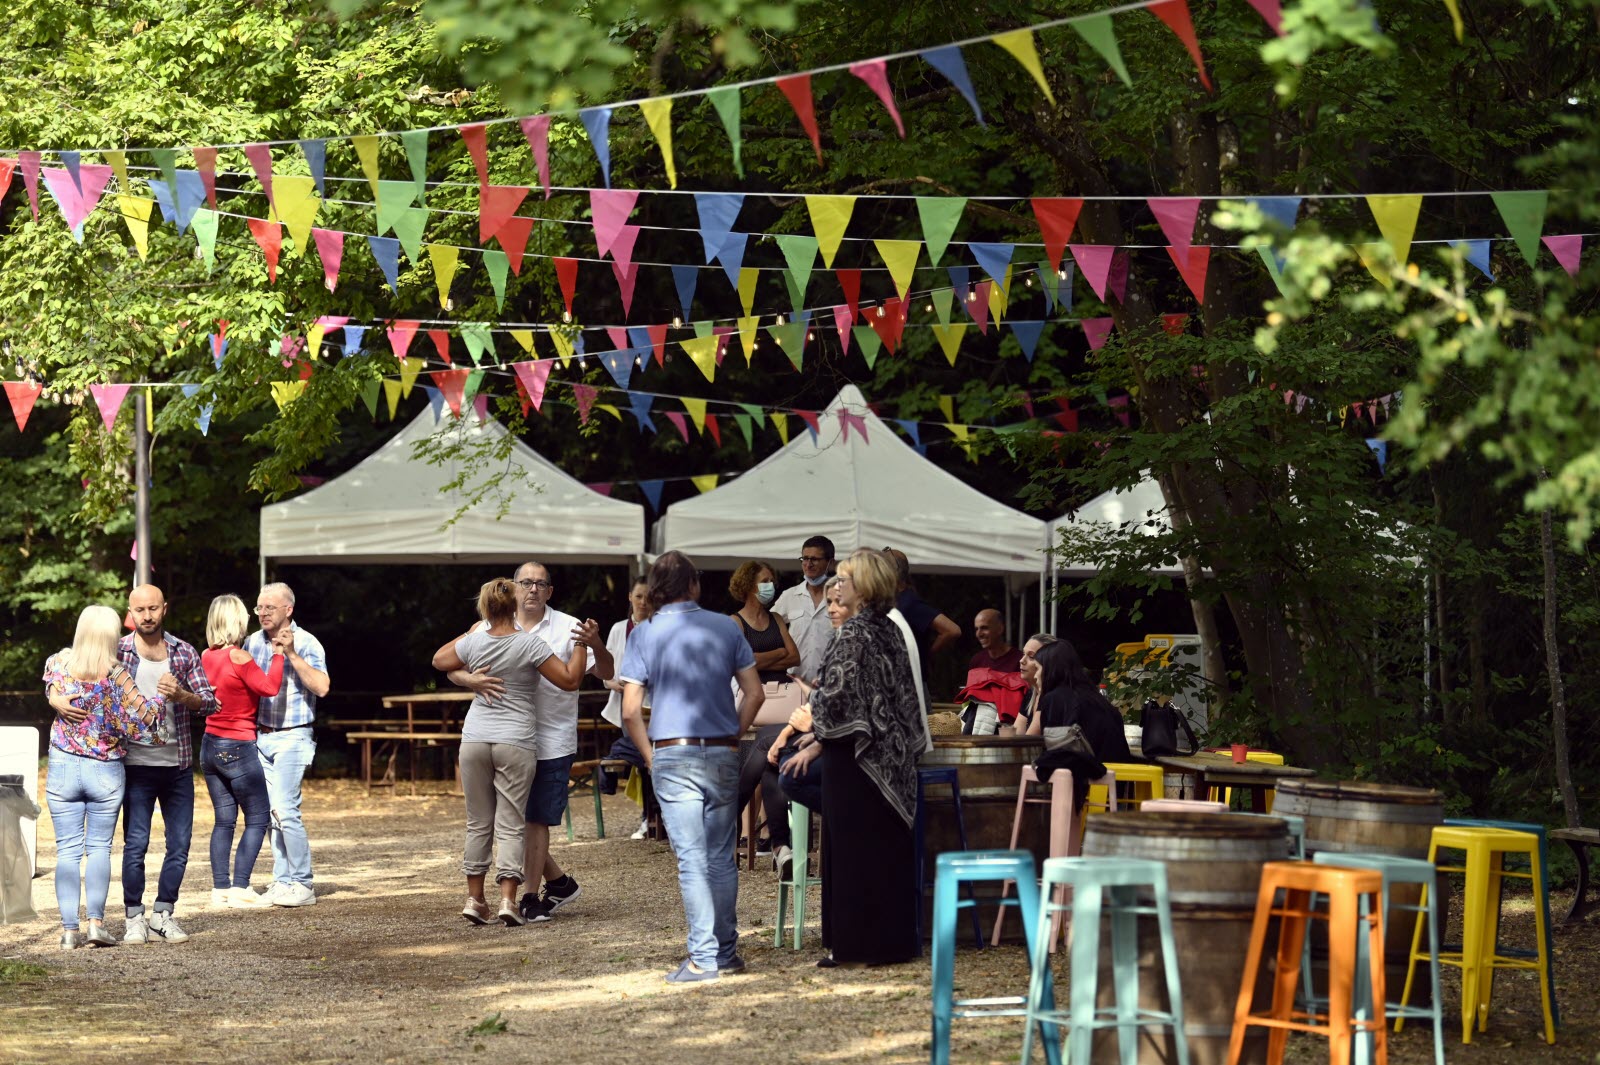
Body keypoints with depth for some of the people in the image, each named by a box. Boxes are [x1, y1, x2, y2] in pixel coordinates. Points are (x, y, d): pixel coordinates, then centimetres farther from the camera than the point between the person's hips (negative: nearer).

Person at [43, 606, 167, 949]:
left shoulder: (59, 663, -4)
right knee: (99, 846, 8)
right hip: (106, 770, -2)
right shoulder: (116, 674, -14)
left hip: (63, 768, 2)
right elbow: (145, 715, -14)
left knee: (67, 850, 4)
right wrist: (163, 694, 2)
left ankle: (69, 929, 0)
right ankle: (96, 922, -3)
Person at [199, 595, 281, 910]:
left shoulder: (207, 657, 5)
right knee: (257, 818, 0)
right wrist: (278, 654, -9)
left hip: (210, 746, 7)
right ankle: (240, 889, -6)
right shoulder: (238, 657, -17)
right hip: (238, 747, -7)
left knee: (224, 819, 12)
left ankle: (220, 888, 10)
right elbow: (269, 687, -20)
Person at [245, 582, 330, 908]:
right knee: (270, 811, 5)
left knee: (285, 809, -13)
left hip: (291, 737, -6)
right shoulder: (254, 641, 10)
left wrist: (291, 654, -24)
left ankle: (302, 885, -7)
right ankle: (282, 881, 11)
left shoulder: (305, 643, -8)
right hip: (260, 736, 6)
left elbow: (321, 687, -20)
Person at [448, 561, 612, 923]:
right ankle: (559, 881, 27)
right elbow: (452, 667, 0)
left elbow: (606, 673, -10)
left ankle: (531, 898, 5)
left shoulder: (567, 628, -4)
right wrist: (470, 680, -24)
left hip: (551, 741, -4)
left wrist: (595, 645, -32)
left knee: (535, 819, -4)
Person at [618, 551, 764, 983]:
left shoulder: (644, 634, 0)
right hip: (723, 755, 2)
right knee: (722, 857, 12)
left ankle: (703, 958, -6)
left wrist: (649, 755, 6)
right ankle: (726, 951, 18)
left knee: (692, 860, -3)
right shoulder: (725, 627, 6)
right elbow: (755, 693, 4)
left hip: (673, 756, -2)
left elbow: (631, 711, -5)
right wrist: (733, 737, 12)